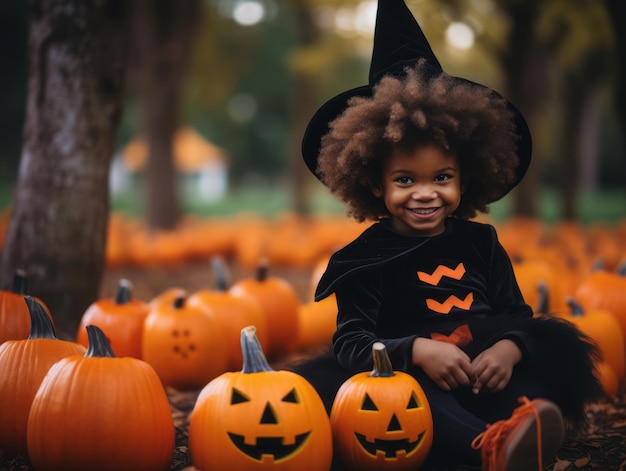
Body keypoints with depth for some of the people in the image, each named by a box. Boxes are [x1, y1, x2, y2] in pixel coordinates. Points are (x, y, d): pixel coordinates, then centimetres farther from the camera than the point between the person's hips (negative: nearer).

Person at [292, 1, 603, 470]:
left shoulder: (481, 242, 11)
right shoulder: (368, 256, 0)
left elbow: (517, 316, 9)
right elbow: (350, 342, -9)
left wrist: (509, 348, -17)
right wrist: (415, 351, -29)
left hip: (485, 376, 4)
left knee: (557, 343, -15)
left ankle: (524, 423, -46)